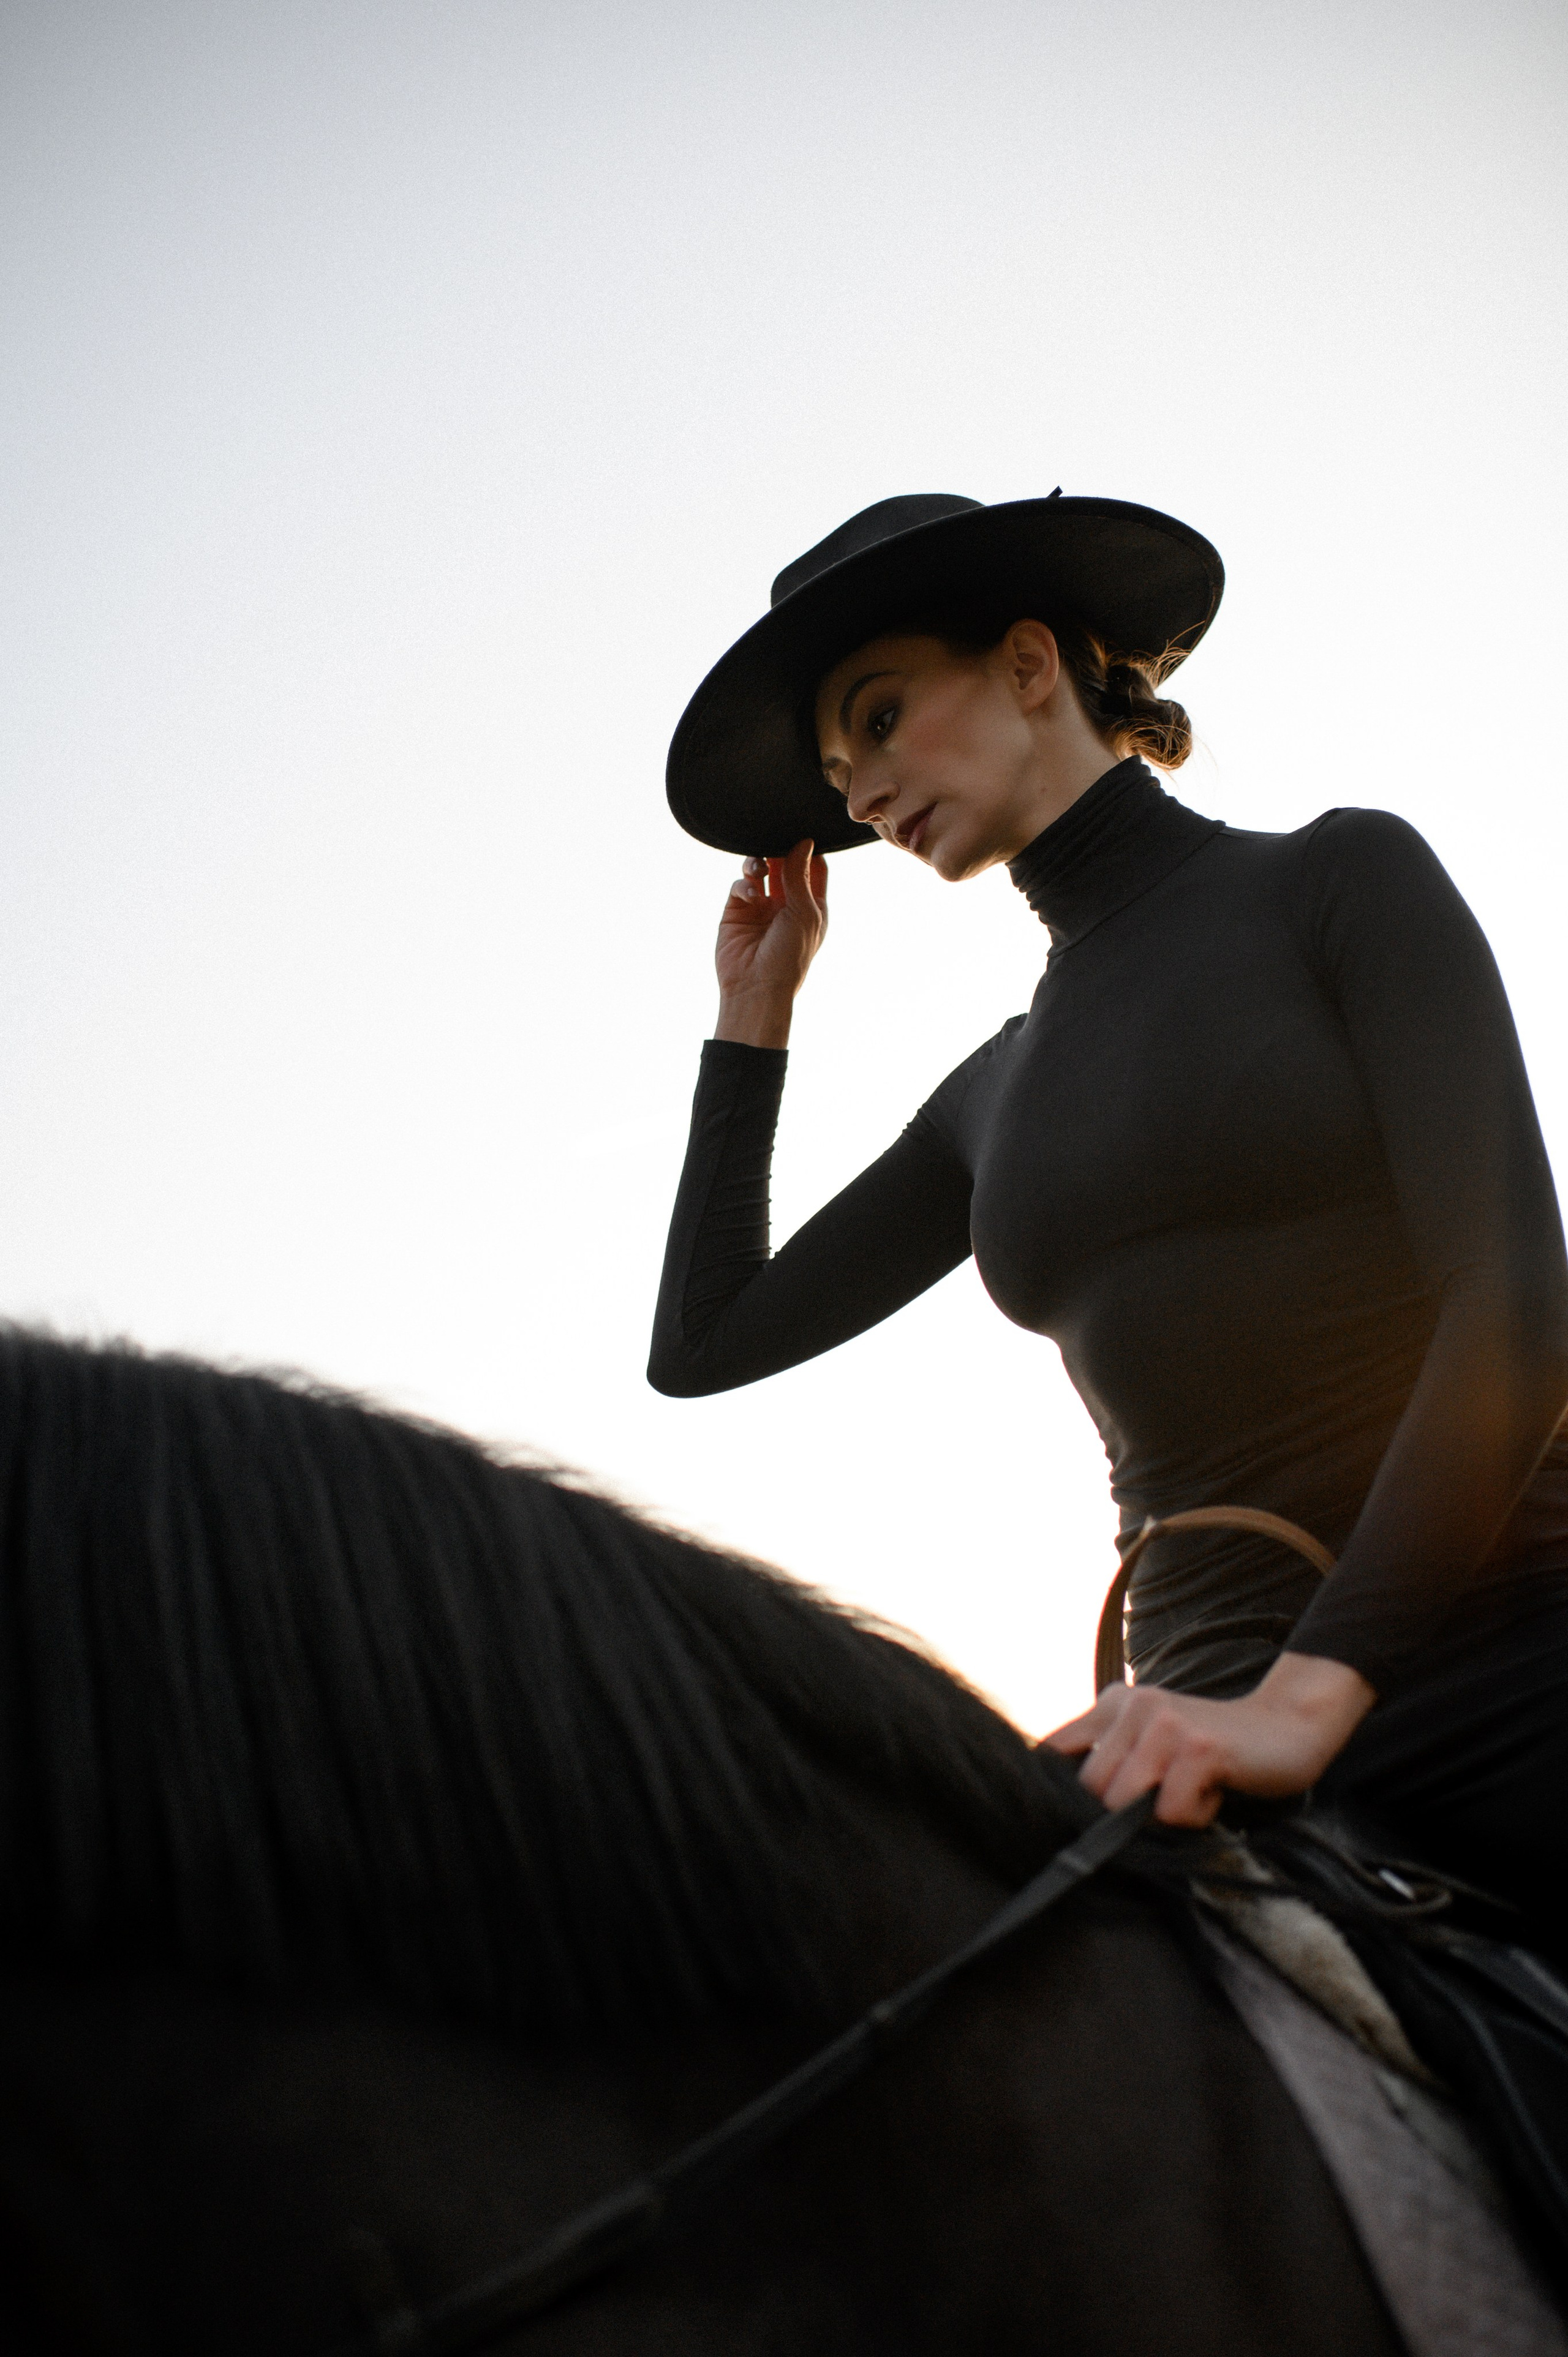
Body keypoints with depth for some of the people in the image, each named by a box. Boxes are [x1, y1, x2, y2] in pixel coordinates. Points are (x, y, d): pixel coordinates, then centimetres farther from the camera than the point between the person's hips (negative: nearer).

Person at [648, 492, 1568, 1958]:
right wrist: (755, 1009, 20)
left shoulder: (1341, 880, 2)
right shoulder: (998, 1099, 18)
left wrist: (1313, 1688, -23)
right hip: (1230, 1728, 5)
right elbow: (703, 1345, 22)